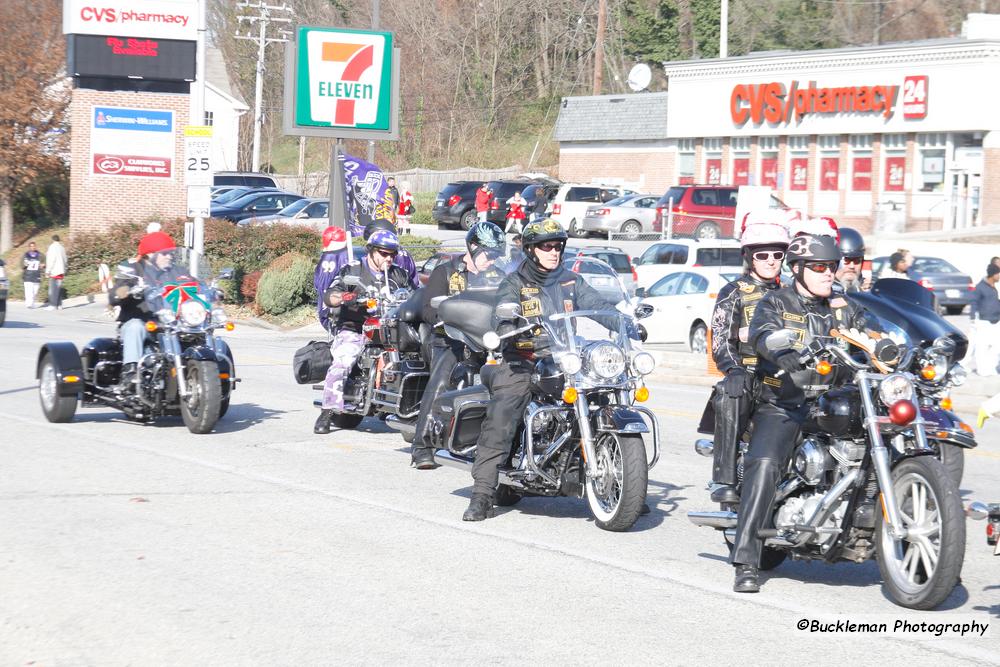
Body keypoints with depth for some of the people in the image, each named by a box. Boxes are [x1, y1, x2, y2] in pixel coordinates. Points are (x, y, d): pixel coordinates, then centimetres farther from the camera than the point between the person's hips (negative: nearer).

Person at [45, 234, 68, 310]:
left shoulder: (52, 247, -9)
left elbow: (51, 260, -15)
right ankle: (59, 304, 12)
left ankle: (53, 305, -12)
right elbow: (65, 260, 18)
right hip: (61, 271, 7)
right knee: (58, 288, 12)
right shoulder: (62, 248, 13)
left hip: (54, 271, -7)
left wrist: (47, 270, -12)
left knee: (53, 289, -8)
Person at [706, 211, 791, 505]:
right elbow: (721, 344, 0)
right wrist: (736, 371, -19)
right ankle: (723, 480, -39)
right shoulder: (733, 294, 10)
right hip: (748, 376, -3)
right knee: (730, 397, -37)